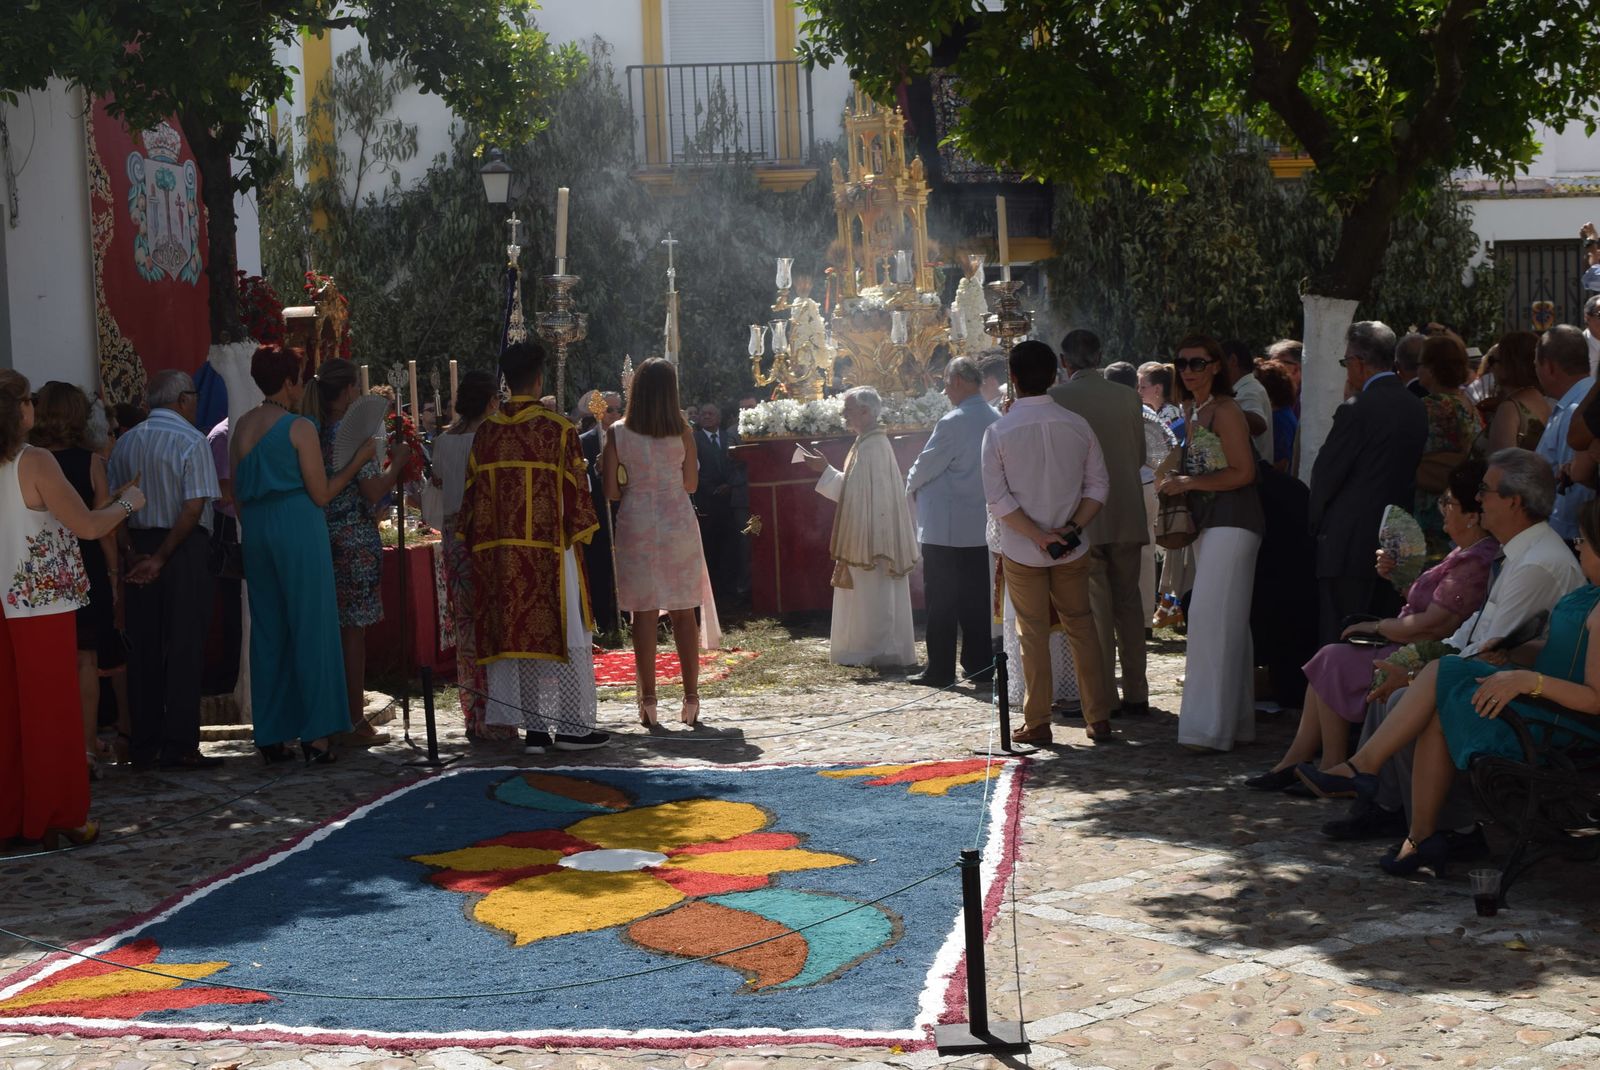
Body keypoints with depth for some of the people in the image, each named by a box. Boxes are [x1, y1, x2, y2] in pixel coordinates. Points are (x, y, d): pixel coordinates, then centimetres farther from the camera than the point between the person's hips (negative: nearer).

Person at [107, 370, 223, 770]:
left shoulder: (126, 442, 8)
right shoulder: (191, 441, -10)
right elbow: (194, 507, -16)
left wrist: (130, 554, 2)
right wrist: (162, 558, -11)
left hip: (139, 547, 6)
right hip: (185, 551, -6)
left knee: (144, 647, 11)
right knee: (184, 647, -2)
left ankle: (144, 744, 15)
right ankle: (179, 747, -2)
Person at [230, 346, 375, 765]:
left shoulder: (242, 427, 9)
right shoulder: (300, 429, -9)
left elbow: (238, 491, 14)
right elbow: (321, 494, -8)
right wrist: (359, 460, 1)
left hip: (256, 529, 6)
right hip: (299, 528, -6)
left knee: (267, 631, 11)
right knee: (311, 628, 0)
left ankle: (272, 736, 14)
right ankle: (316, 734, 0)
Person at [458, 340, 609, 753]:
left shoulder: (486, 432, 5)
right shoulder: (558, 428, -7)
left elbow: (474, 492, 8)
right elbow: (574, 487, -8)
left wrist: (476, 544, 15)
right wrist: (580, 534, 3)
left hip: (501, 554, 4)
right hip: (549, 550, -4)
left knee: (520, 634, 7)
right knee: (562, 633, 3)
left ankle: (534, 728, 8)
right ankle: (572, 726, 4)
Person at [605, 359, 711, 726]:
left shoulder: (618, 433, -5)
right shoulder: (683, 432, -4)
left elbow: (611, 490, -4)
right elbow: (691, 484, 5)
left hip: (636, 524, 0)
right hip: (678, 523, 1)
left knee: (644, 614, 3)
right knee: (684, 613, 6)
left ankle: (648, 700, 1)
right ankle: (691, 697, 7)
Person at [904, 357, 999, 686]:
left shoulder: (953, 423, -18)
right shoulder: (996, 421, 6)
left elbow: (925, 465, -12)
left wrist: (911, 487, 11)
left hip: (946, 529, -7)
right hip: (982, 526, 7)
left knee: (941, 601, 0)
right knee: (977, 598, 12)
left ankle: (940, 670, 3)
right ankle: (980, 665, 15)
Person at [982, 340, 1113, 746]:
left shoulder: (999, 432, -10)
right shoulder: (1077, 425, -1)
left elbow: (998, 500, -14)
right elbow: (1098, 486, -2)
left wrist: (1039, 536, -12)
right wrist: (1071, 529, -7)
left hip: (1021, 550, -2)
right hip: (1072, 549, 2)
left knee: (1033, 634, 7)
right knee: (1081, 627, 12)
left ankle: (1037, 723, 11)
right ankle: (1098, 718, 13)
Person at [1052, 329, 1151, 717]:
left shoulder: (1057, 398, -9)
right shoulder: (1128, 397, 4)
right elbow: (1140, 455, 12)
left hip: (1084, 518, -4)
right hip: (1128, 515, 4)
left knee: (1095, 609, 0)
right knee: (1129, 601, 12)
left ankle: (1104, 697, 1)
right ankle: (1136, 693, 15)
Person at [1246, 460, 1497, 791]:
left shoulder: (1476, 563, -22)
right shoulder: (1465, 553, 13)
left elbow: (1431, 625, -24)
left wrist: (1378, 626, -10)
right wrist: (1397, 576, 4)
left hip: (1430, 659, -11)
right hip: (1418, 652, 11)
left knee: (1334, 662, -10)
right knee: (1330, 656, 3)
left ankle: (1333, 768, 0)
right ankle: (1294, 762, 0)